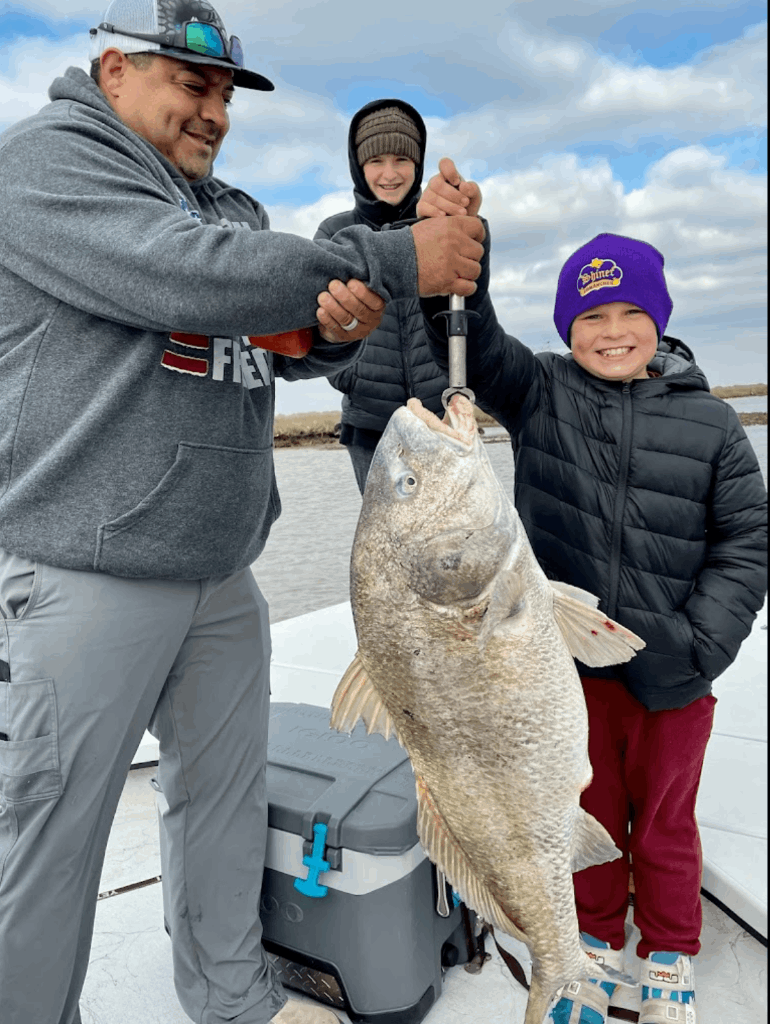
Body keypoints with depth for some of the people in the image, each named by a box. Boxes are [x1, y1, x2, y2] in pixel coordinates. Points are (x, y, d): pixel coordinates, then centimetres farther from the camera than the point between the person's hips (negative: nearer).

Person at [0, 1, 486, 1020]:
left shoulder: (233, 207, 19)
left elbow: (289, 345, 14)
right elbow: (190, 279, -22)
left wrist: (337, 327, -11)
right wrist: (393, 261, -17)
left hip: (221, 572, 8)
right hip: (86, 573, -7)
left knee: (225, 796, 17)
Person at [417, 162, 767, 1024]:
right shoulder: (539, 394, -3)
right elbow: (472, 342, -16)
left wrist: (700, 645, -10)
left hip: (671, 677, 0)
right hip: (571, 661, 0)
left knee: (665, 824, 19)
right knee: (590, 814, 19)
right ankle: (595, 941, 45)